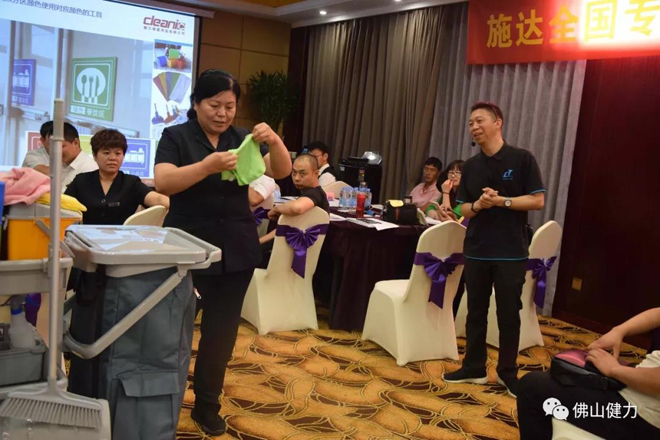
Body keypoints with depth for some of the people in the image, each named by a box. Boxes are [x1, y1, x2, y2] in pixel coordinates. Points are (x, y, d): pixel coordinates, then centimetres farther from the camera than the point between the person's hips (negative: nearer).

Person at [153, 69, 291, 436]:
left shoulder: (243, 139, 7)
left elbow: (282, 171, -2)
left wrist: (274, 140, -22)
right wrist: (208, 165, -33)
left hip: (237, 250, 3)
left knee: (222, 330, 9)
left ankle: (207, 405, 25)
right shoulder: (176, 137, -3)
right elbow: (163, 183, -18)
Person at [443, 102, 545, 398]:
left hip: (511, 252, -4)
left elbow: (537, 200, -8)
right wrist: (478, 205, -14)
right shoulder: (471, 166, 7)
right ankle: (474, 368, 25)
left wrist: (501, 201, -19)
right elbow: (463, 209, 8)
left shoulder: (522, 159, -6)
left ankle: (507, 372, 22)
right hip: (476, 250, 4)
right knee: (476, 312, 12)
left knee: (509, 315, 6)